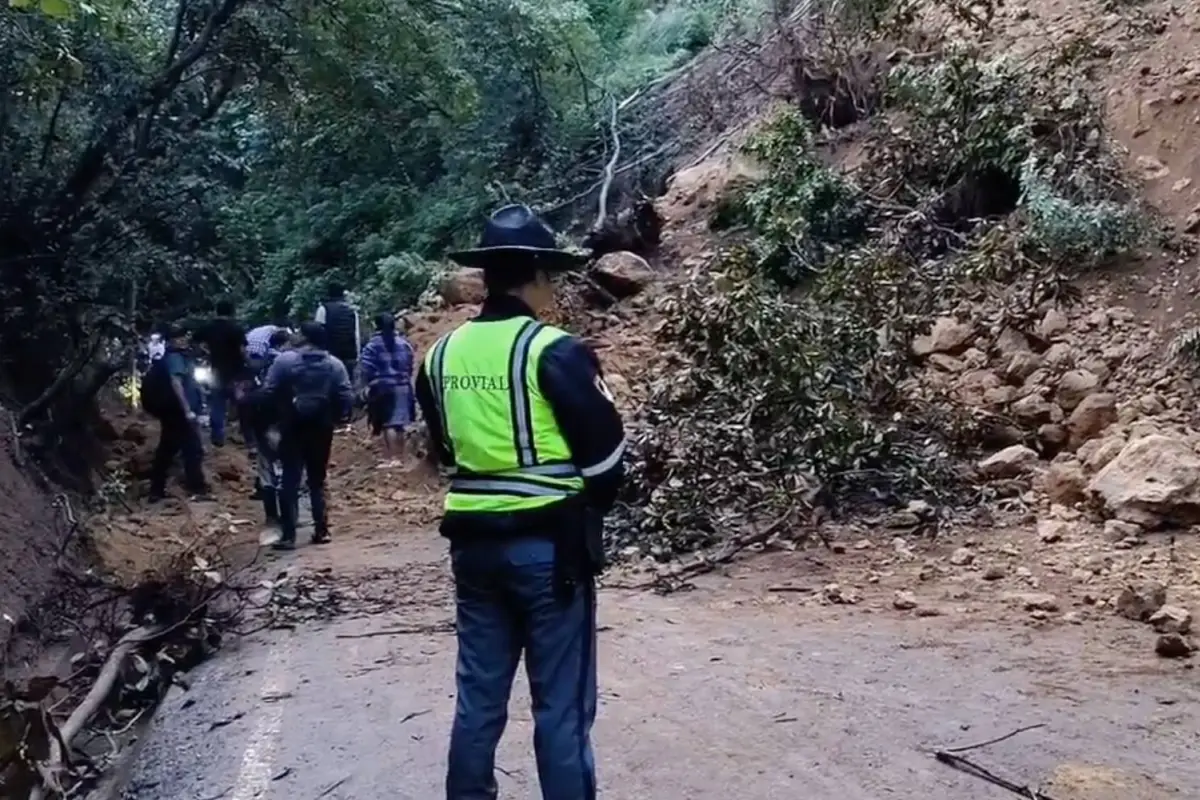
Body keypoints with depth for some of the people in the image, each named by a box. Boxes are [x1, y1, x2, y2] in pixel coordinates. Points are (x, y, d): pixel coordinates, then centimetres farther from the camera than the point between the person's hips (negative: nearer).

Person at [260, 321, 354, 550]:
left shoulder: (285, 360, -7)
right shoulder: (335, 364, 0)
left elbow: (268, 392, -9)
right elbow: (347, 398, -4)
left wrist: (279, 414, 7)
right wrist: (333, 418, 10)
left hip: (293, 429, -2)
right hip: (322, 429, 3)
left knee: (290, 481, 2)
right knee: (317, 481, 14)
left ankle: (288, 535, -1)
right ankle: (321, 530, 12)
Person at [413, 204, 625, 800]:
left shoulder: (442, 355, 4)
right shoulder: (555, 352, -13)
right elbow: (604, 451, -8)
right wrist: (587, 512, 8)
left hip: (472, 540, 6)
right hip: (548, 543, -6)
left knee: (478, 696, 16)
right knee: (562, 705, 5)